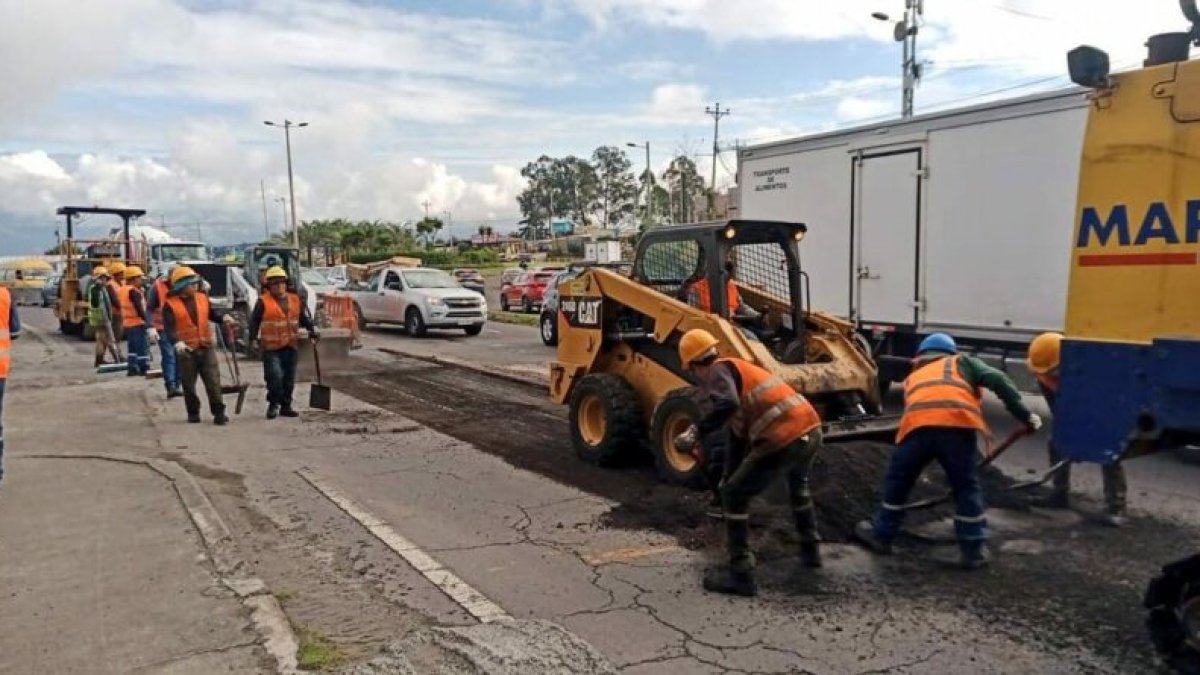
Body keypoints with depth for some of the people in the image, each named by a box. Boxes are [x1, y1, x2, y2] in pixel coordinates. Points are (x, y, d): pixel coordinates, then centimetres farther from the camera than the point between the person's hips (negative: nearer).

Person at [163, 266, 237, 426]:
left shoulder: (203, 298, 7)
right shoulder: (171, 304, -6)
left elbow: (212, 314, 18)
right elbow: (169, 327, -16)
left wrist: (223, 318, -5)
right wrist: (177, 342, -33)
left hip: (206, 347, 3)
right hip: (186, 349, -2)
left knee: (213, 381, -1)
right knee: (189, 384, 9)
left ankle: (219, 413, 3)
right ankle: (193, 413, 23)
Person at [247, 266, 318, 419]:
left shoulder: (295, 299, 9)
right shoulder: (263, 302, -5)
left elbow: (304, 317, 17)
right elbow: (254, 321, -4)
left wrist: (312, 330, 5)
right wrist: (253, 338, -11)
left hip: (290, 346, 5)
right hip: (271, 348, -5)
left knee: (289, 379, 10)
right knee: (275, 377, -13)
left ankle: (286, 406, 22)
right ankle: (273, 405, 5)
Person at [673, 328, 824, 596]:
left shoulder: (719, 370, 2)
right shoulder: (739, 368, 28)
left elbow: (727, 404, -24)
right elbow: (739, 434, 33)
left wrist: (696, 433, -15)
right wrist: (729, 476, 37)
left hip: (783, 440, -9)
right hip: (811, 430, 9)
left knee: (733, 496, 7)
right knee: (798, 484, 39)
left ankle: (740, 574, 7)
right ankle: (810, 550, 49)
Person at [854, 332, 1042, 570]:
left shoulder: (913, 376, 40)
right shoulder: (962, 362, 32)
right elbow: (998, 381, 15)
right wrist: (1024, 415, 14)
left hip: (918, 425, 2)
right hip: (957, 424, -1)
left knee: (897, 479, 22)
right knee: (967, 487, 16)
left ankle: (881, 535, 32)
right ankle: (973, 550, 22)